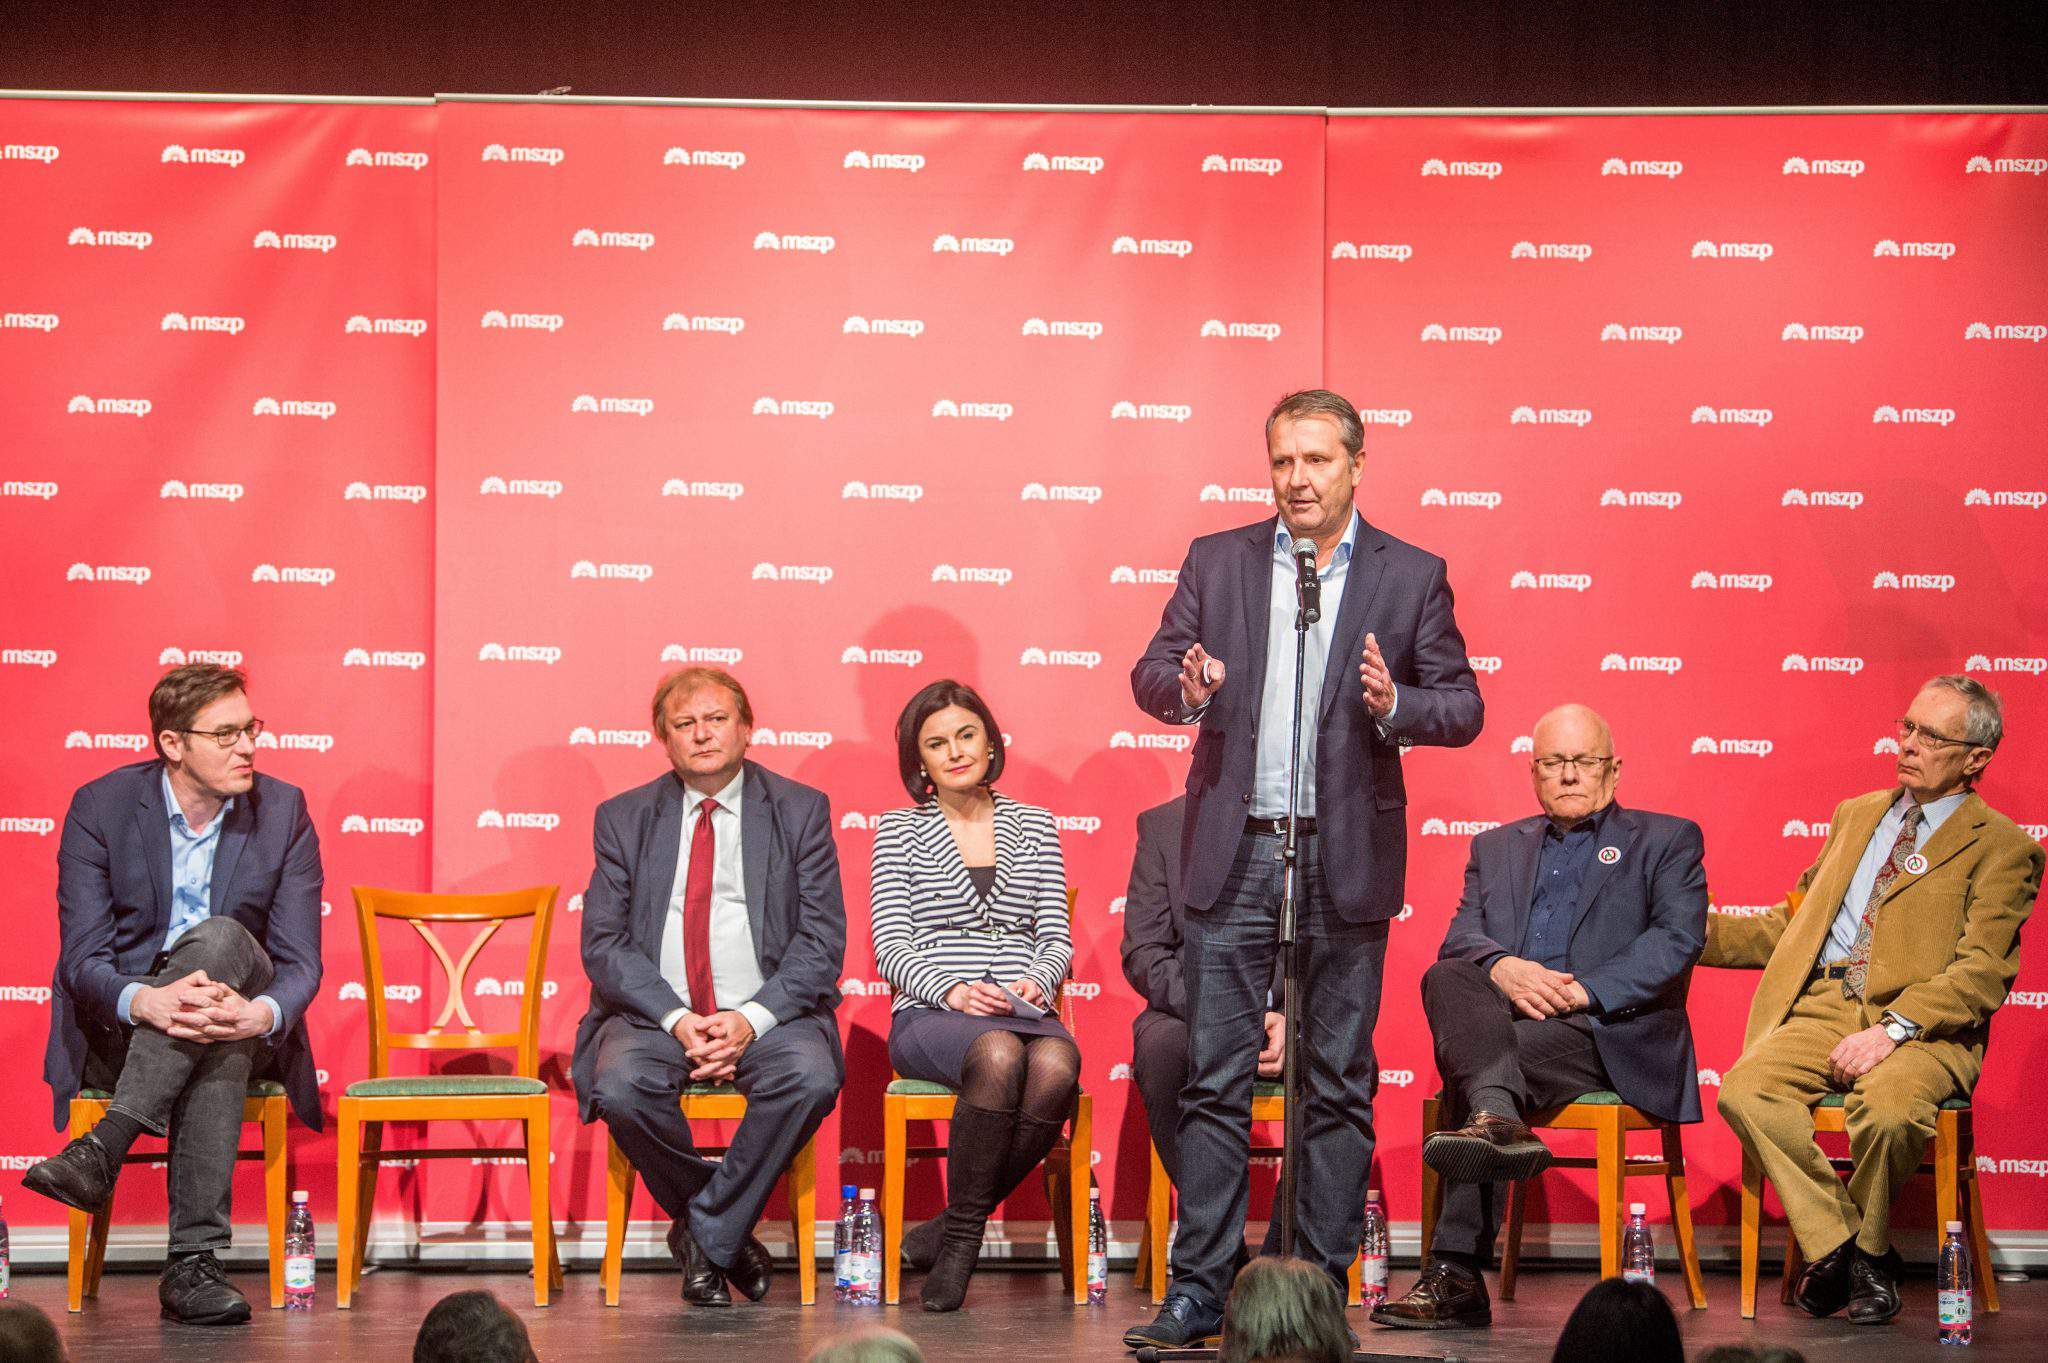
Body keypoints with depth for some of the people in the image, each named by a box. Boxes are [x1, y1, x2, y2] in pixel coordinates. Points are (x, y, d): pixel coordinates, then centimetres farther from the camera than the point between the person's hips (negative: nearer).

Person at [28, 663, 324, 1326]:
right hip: (122, 1033, -1)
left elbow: (300, 963, -7)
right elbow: (82, 958, -11)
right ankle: (196, 1258, -40)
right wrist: (145, 1001, -36)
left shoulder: (283, 811, -1)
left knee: (218, 939, -35)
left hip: (249, 1029, 1)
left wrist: (263, 1014, -33)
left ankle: (102, 1147, -38)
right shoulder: (100, 808, -5)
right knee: (218, 1047, -37)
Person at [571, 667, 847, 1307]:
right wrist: (677, 1020, -15)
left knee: (811, 1076, -33)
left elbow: (822, 940, -1)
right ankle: (726, 1237, -8)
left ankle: (706, 1233, -15)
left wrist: (753, 1018, -17)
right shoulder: (622, 819, 9)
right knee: (621, 1084, -32)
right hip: (655, 1011, 1)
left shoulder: (800, 810, 6)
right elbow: (604, 944, 2)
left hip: (768, 1013, -1)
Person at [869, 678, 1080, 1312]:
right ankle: (961, 1233, -23)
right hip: (929, 1017, -2)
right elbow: (891, 947, 4)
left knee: (1057, 1064, -35)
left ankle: (959, 1230, -19)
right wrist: (952, 990, -15)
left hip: (1024, 1012, 2)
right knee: (998, 1055, -38)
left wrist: (1036, 980, -8)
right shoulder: (900, 831, 13)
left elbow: (1057, 938, 15)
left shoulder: (1035, 826, 20)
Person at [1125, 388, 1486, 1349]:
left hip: (1346, 858, -1)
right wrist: (1187, 689, -14)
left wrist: (1394, 706, -17)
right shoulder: (1216, 561, 8)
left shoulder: (1411, 577, 4)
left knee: (1338, 1086, 4)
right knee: (1214, 1081, 0)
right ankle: (1199, 1291, 4)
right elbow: (1149, 673, 8)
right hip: (1233, 853, 1)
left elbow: (1463, 707, 3)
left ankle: (1321, 1288, 11)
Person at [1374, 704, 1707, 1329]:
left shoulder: (1666, 841, 17)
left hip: (1612, 1033, -3)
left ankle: (1456, 1274, -44)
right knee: (1446, 976, -32)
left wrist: (1583, 990, -15)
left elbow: (1678, 940, 0)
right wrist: (1500, 966, -14)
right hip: (1503, 1019, 3)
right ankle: (1498, 1116, -56)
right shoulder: (1497, 847, 29)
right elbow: (1461, 937, 13)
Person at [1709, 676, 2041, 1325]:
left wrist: (1892, 1030, -20)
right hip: (1822, 1006, 5)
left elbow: (1982, 972, -8)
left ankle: (1868, 1248, -6)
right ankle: (1837, 1247, -11)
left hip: (1923, 1025, -5)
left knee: (1886, 1108, -37)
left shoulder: (2002, 849, 4)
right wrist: (1703, 931, 16)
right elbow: (1795, 923, 30)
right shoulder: (1856, 815, 24)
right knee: (1744, 1090, -27)